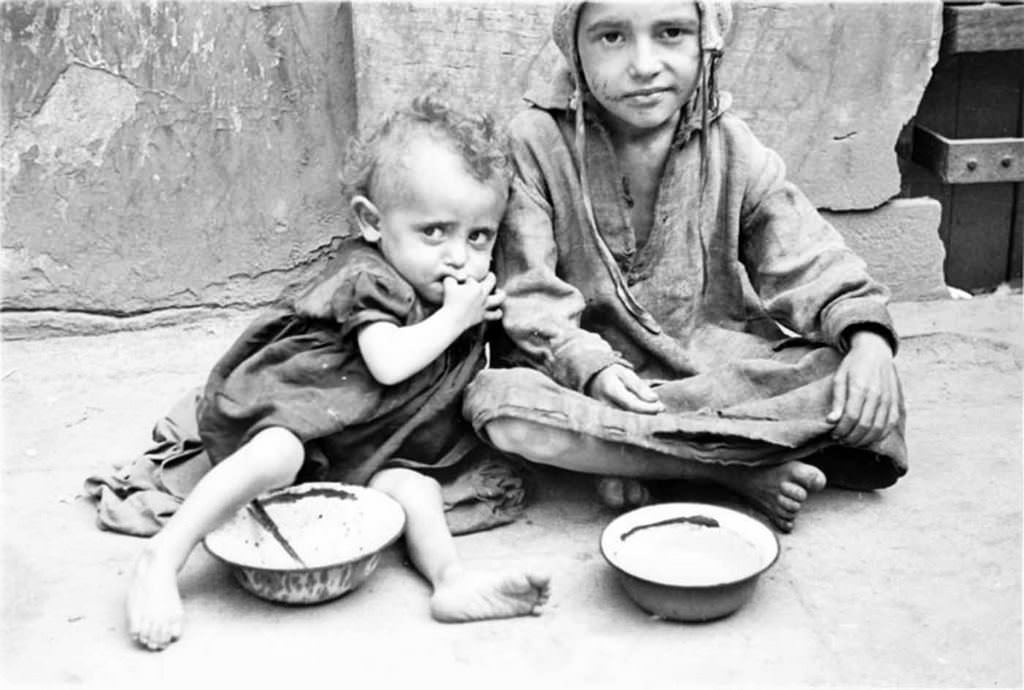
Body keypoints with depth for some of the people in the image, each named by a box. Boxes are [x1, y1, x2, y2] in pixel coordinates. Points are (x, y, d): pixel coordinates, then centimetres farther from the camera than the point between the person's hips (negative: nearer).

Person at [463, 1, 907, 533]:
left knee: (867, 393, -20)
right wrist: (590, 366, -27)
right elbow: (528, 290, -11)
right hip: (586, 376, -2)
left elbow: (808, 260, -3)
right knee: (500, 405, -34)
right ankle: (739, 469, -25)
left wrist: (867, 339, -21)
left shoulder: (732, 150, 0)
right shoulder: (537, 143, -7)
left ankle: (630, 458, -22)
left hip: (718, 363, 2)